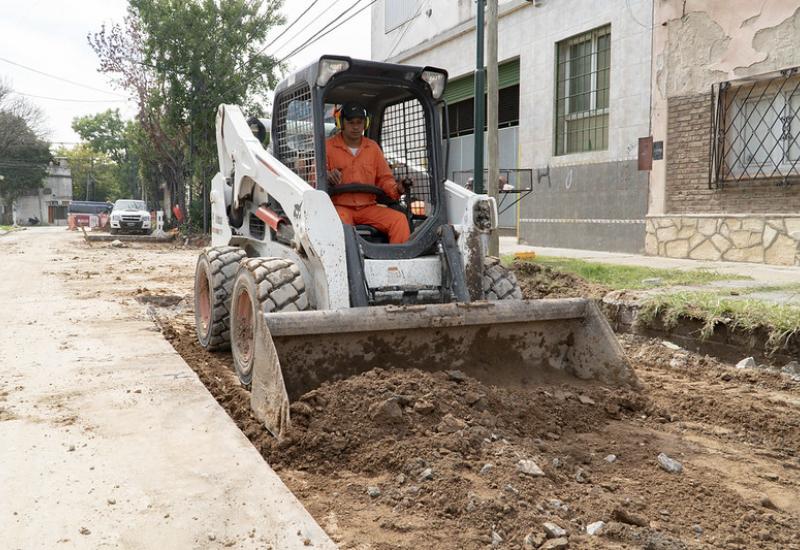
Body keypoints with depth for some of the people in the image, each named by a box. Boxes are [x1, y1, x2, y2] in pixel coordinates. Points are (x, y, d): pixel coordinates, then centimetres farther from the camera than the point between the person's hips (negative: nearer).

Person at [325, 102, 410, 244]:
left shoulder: (373, 147, 16)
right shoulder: (328, 147, 6)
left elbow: (384, 178, 18)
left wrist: (396, 189, -6)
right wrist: (327, 178, -21)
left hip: (368, 207, 4)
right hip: (339, 206, -3)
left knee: (400, 219, -20)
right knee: (340, 222, -39)